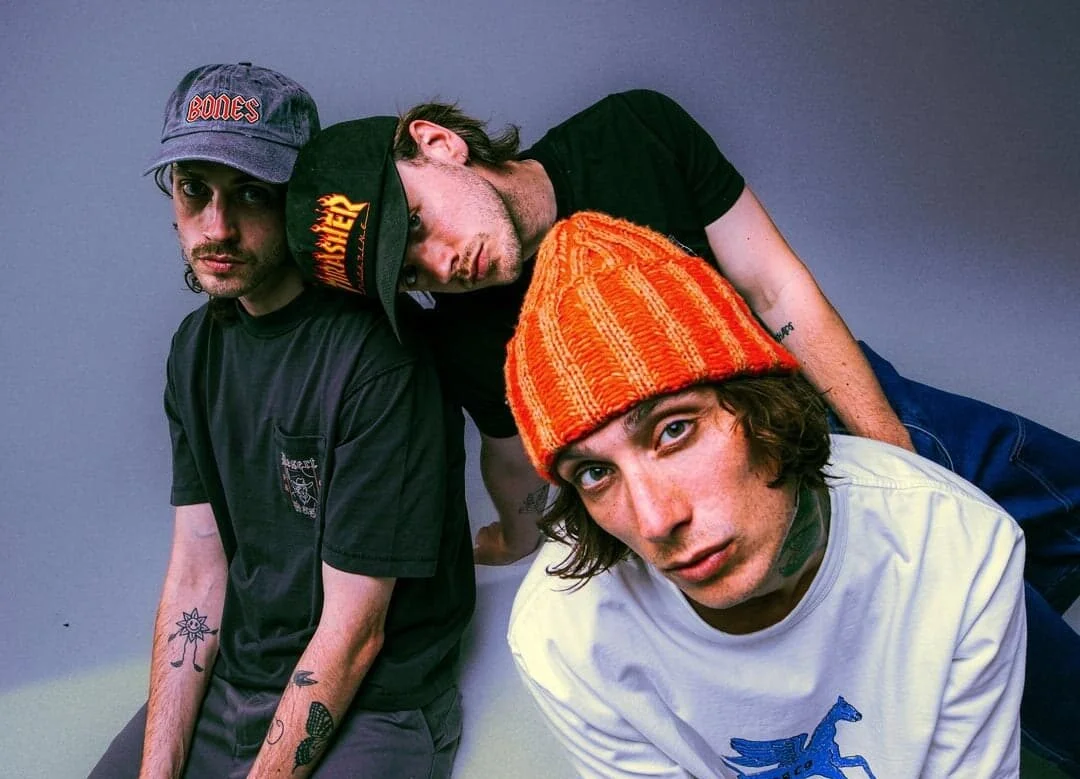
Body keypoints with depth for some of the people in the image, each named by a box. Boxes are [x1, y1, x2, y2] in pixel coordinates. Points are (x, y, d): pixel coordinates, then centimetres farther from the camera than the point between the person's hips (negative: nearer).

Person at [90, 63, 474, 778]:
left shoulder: (379, 358, -23)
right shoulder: (198, 344, 3)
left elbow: (354, 631, -20)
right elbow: (197, 564, 1)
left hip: (373, 707, -6)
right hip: (224, 680, 7)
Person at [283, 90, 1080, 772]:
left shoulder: (638, 131, -18)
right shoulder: (470, 344, -20)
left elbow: (780, 292, -15)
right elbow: (519, 457, 2)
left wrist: (897, 459, -17)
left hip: (854, 398, 4)